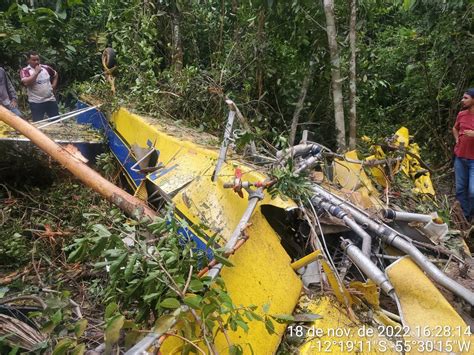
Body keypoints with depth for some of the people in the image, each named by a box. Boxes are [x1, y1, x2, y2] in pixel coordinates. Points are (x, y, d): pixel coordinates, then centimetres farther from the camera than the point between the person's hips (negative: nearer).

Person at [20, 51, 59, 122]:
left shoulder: (45, 68, 7)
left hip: (51, 100, 4)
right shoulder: (25, 71, -6)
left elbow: (55, 75, 24)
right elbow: (26, 82, -23)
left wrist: (53, 86, 11)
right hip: (36, 103, -4)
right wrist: (36, 72, -19)